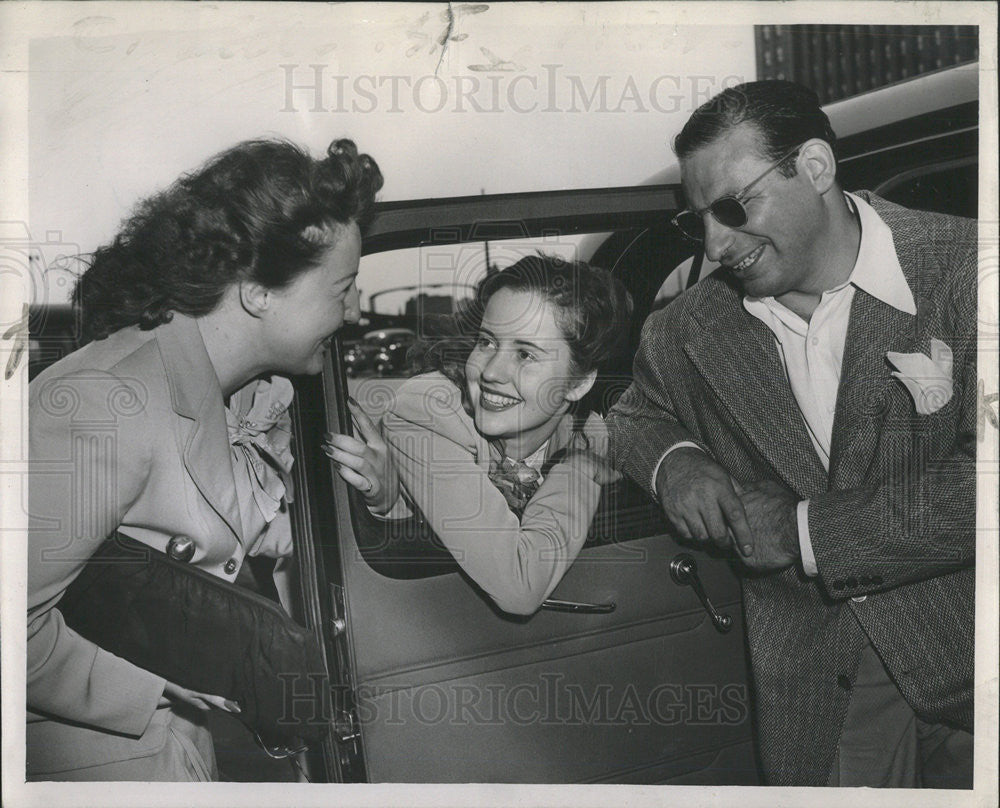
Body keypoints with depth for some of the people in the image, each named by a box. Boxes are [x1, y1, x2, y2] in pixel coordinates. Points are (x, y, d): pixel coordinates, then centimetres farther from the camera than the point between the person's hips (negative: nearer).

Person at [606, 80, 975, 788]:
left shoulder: (961, 269, -14)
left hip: (963, 648, -2)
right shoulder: (689, 332, -1)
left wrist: (812, 531, -17)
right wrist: (673, 460, -6)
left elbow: (981, 479, -21)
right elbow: (638, 414, 18)